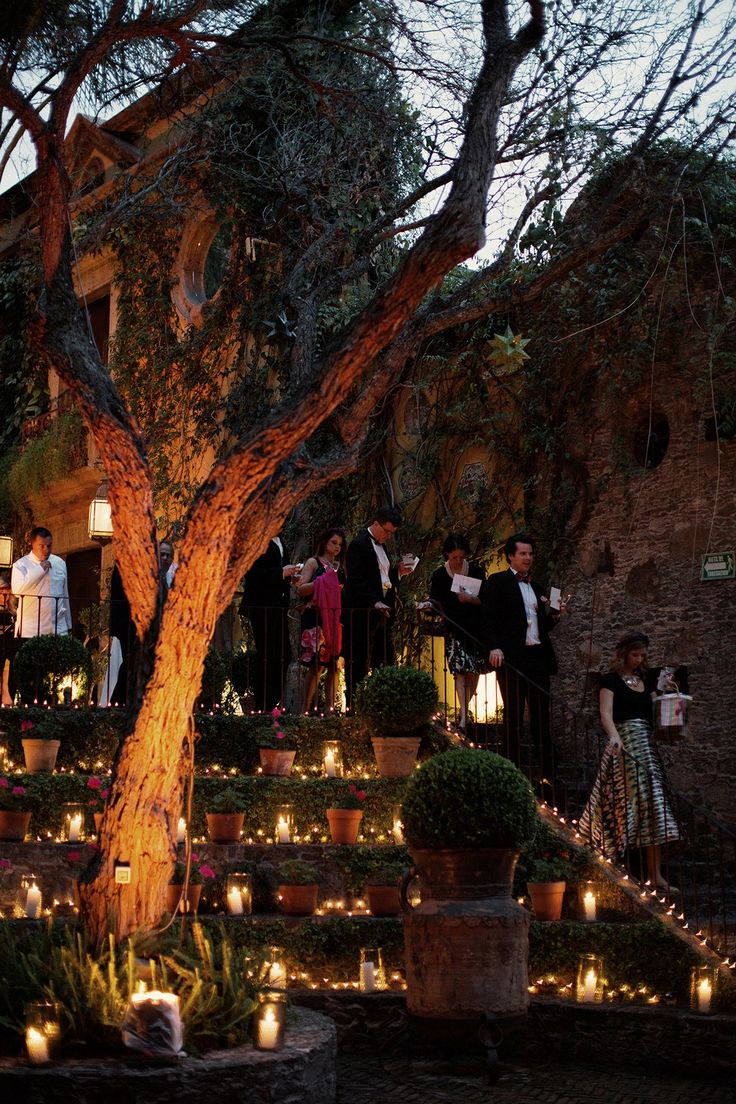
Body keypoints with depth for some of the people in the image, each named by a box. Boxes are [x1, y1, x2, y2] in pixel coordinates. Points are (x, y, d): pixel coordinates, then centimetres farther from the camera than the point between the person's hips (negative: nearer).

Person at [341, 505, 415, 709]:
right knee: (358, 664, -3)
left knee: (385, 662, 5)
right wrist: (375, 603, -26)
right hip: (362, 614, -9)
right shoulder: (359, 544, -10)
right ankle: (352, 707, 3)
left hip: (380, 614, 9)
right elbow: (356, 580, -18)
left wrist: (398, 571, 9)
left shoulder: (380, 545, 19)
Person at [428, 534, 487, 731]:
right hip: (454, 629, -1)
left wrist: (469, 598, -18)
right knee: (460, 670, -12)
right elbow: (436, 603, 6)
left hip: (476, 628, 1)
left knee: (474, 671, 4)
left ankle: (465, 709, 22)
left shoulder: (476, 572, -1)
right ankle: (463, 715, -17)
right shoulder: (439, 576, 0)